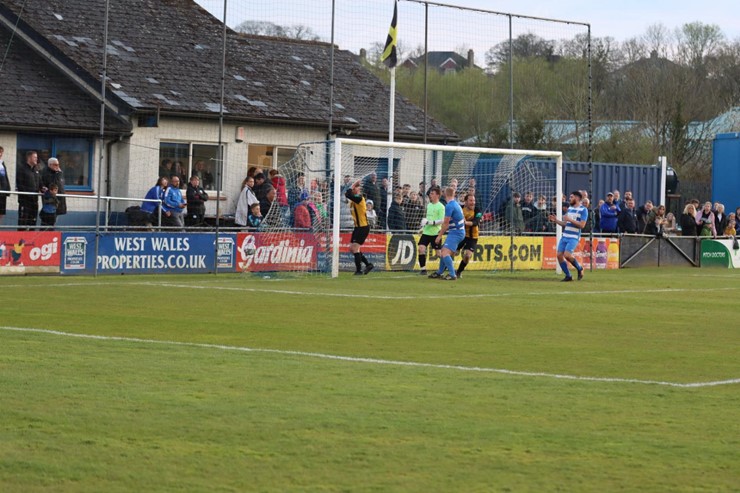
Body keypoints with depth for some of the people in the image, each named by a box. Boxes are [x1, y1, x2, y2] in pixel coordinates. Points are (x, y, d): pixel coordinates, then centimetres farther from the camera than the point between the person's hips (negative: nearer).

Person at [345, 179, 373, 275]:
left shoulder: (359, 198, -18)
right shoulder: (354, 199, 11)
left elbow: (348, 195, -31)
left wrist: (352, 186, -17)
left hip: (363, 227, -10)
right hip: (357, 227, 10)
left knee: (355, 248, -13)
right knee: (352, 248, 10)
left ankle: (359, 270, -9)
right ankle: (368, 264, 20)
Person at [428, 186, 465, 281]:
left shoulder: (449, 206, -18)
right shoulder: (456, 204, 11)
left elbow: (446, 223, -16)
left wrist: (440, 235, -8)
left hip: (455, 233, -10)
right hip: (459, 231, 10)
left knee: (445, 253, -19)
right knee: (443, 251, 18)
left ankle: (452, 275, -23)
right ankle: (439, 273, 29)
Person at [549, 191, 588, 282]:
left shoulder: (583, 210, -5)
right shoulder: (570, 208, 17)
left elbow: (582, 225, -14)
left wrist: (570, 219, -18)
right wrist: (556, 220, 9)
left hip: (574, 237, -7)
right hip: (564, 236, 7)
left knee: (567, 255, -21)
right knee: (559, 255, -3)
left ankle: (579, 269, 5)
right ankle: (568, 276, 9)